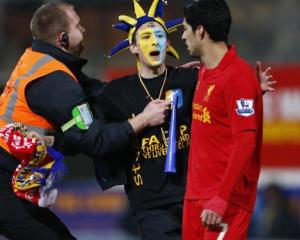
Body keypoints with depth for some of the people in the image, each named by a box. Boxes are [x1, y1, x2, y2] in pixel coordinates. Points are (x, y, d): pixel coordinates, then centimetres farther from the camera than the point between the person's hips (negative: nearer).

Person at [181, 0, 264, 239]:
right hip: (196, 194, 8)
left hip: (226, 200, -8)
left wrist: (221, 200, -23)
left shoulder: (237, 76, -14)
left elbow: (245, 143, -19)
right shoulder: (205, 73, 13)